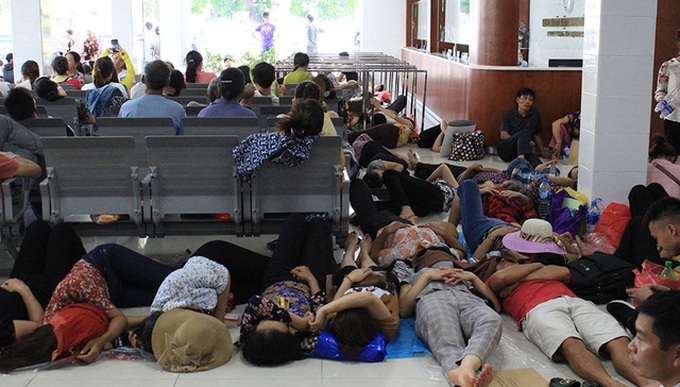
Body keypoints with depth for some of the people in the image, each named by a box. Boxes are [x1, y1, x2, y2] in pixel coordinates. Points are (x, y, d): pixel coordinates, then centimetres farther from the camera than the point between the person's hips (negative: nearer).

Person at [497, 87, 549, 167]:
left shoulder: (535, 115, 14)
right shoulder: (508, 116, 8)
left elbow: (537, 136, 18)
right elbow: (504, 135, -5)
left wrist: (543, 153, 15)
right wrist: (523, 140, -15)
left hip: (522, 151, 2)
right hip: (505, 150, -2)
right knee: (525, 132, -32)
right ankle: (521, 158, -59)